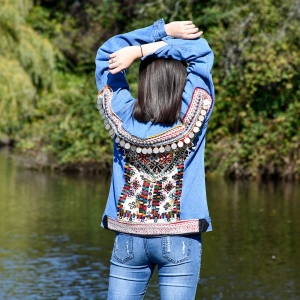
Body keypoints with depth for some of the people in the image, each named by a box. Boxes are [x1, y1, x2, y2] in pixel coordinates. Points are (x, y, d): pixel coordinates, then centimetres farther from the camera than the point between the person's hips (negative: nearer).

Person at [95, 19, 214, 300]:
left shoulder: (123, 118, -10)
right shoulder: (190, 119, -15)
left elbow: (106, 53, 2)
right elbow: (201, 50, -7)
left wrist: (163, 30, -4)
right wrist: (141, 50, -12)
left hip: (128, 239, 2)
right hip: (179, 242, -2)